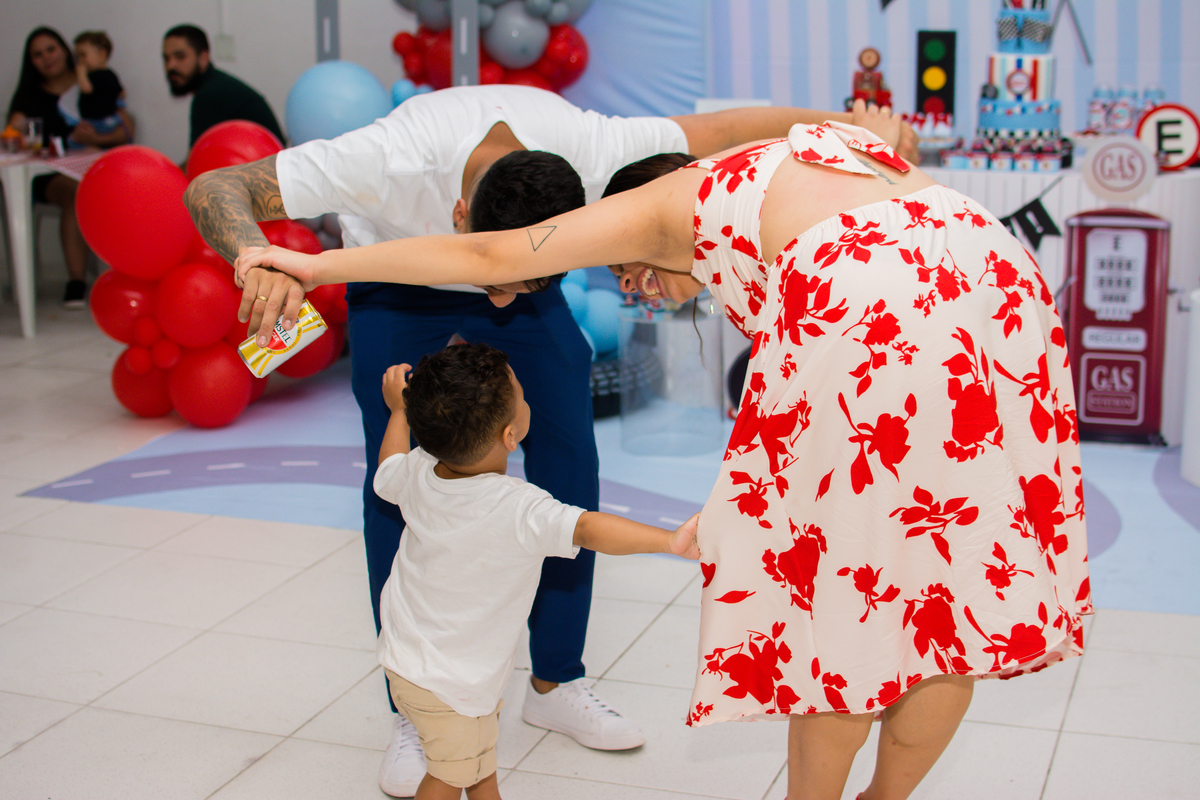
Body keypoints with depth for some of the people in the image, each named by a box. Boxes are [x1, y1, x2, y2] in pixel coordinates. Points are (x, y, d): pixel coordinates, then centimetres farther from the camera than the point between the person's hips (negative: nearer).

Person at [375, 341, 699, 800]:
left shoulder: (417, 474, -14)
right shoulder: (517, 511, -35)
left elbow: (386, 474, 9)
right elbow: (588, 529, -50)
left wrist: (399, 410, 23)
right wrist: (670, 540, -60)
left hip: (403, 654, 7)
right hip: (450, 683, -7)